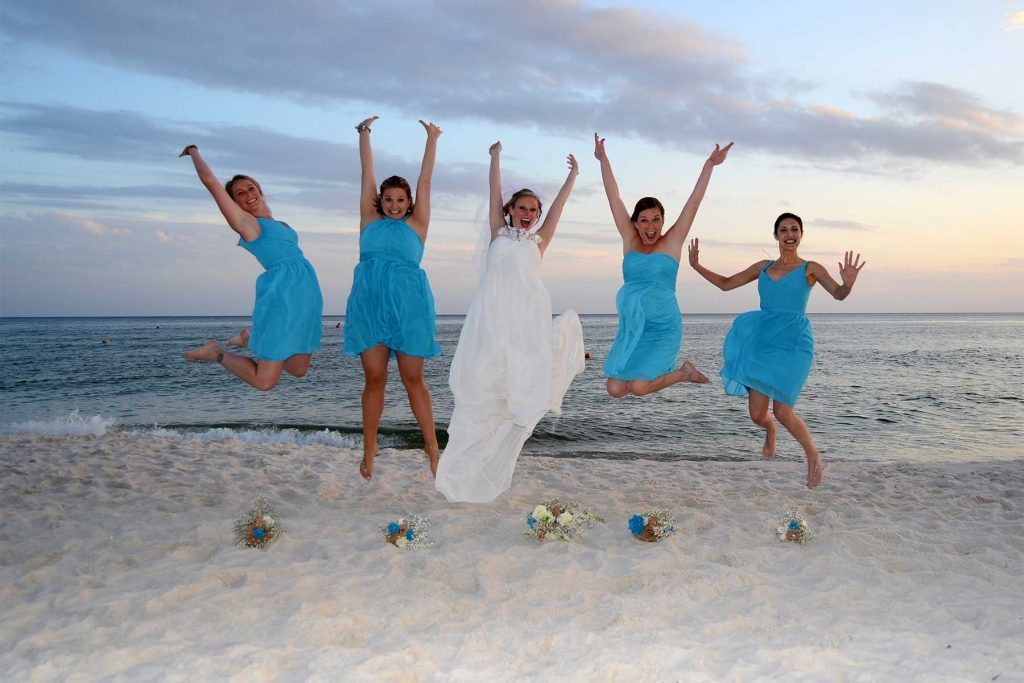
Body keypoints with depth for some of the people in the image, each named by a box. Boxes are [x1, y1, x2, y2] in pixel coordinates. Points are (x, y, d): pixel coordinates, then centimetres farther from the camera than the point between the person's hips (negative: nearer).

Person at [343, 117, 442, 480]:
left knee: (413, 378, -1)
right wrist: (364, 134, 23)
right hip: (369, 302, 1)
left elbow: (425, 181, 13)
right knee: (374, 377, 2)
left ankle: (432, 448, 5)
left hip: (408, 303, -1)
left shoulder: (416, 225, 10)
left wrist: (432, 140, 17)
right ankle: (369, 448, 11)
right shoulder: (369, 220, 14)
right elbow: (367, 175, 17)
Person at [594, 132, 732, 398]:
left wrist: (710, 165, -7)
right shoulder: (629, 240, 6)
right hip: (630, 328, 4)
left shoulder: (672, 243, 0)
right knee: (615, 390, -4)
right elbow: (614, 198, 5)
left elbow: (694, 200, -3)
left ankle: (684, 371, 11)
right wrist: (603, 159, 3)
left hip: (663, 329, -4)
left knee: (638, 387, -18)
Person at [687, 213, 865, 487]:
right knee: (757, 415, 2)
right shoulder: (763, 267, 13)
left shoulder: (810, 269, 2)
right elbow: (726, 284, 19)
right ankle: (770, 432, 41)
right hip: (762, 342, 4)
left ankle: (813, 456, 15)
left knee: (783, 412, -13)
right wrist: (696, 266, 9)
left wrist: (848, 283, -35)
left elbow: (838, 294, -12)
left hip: (793, 345, -4)